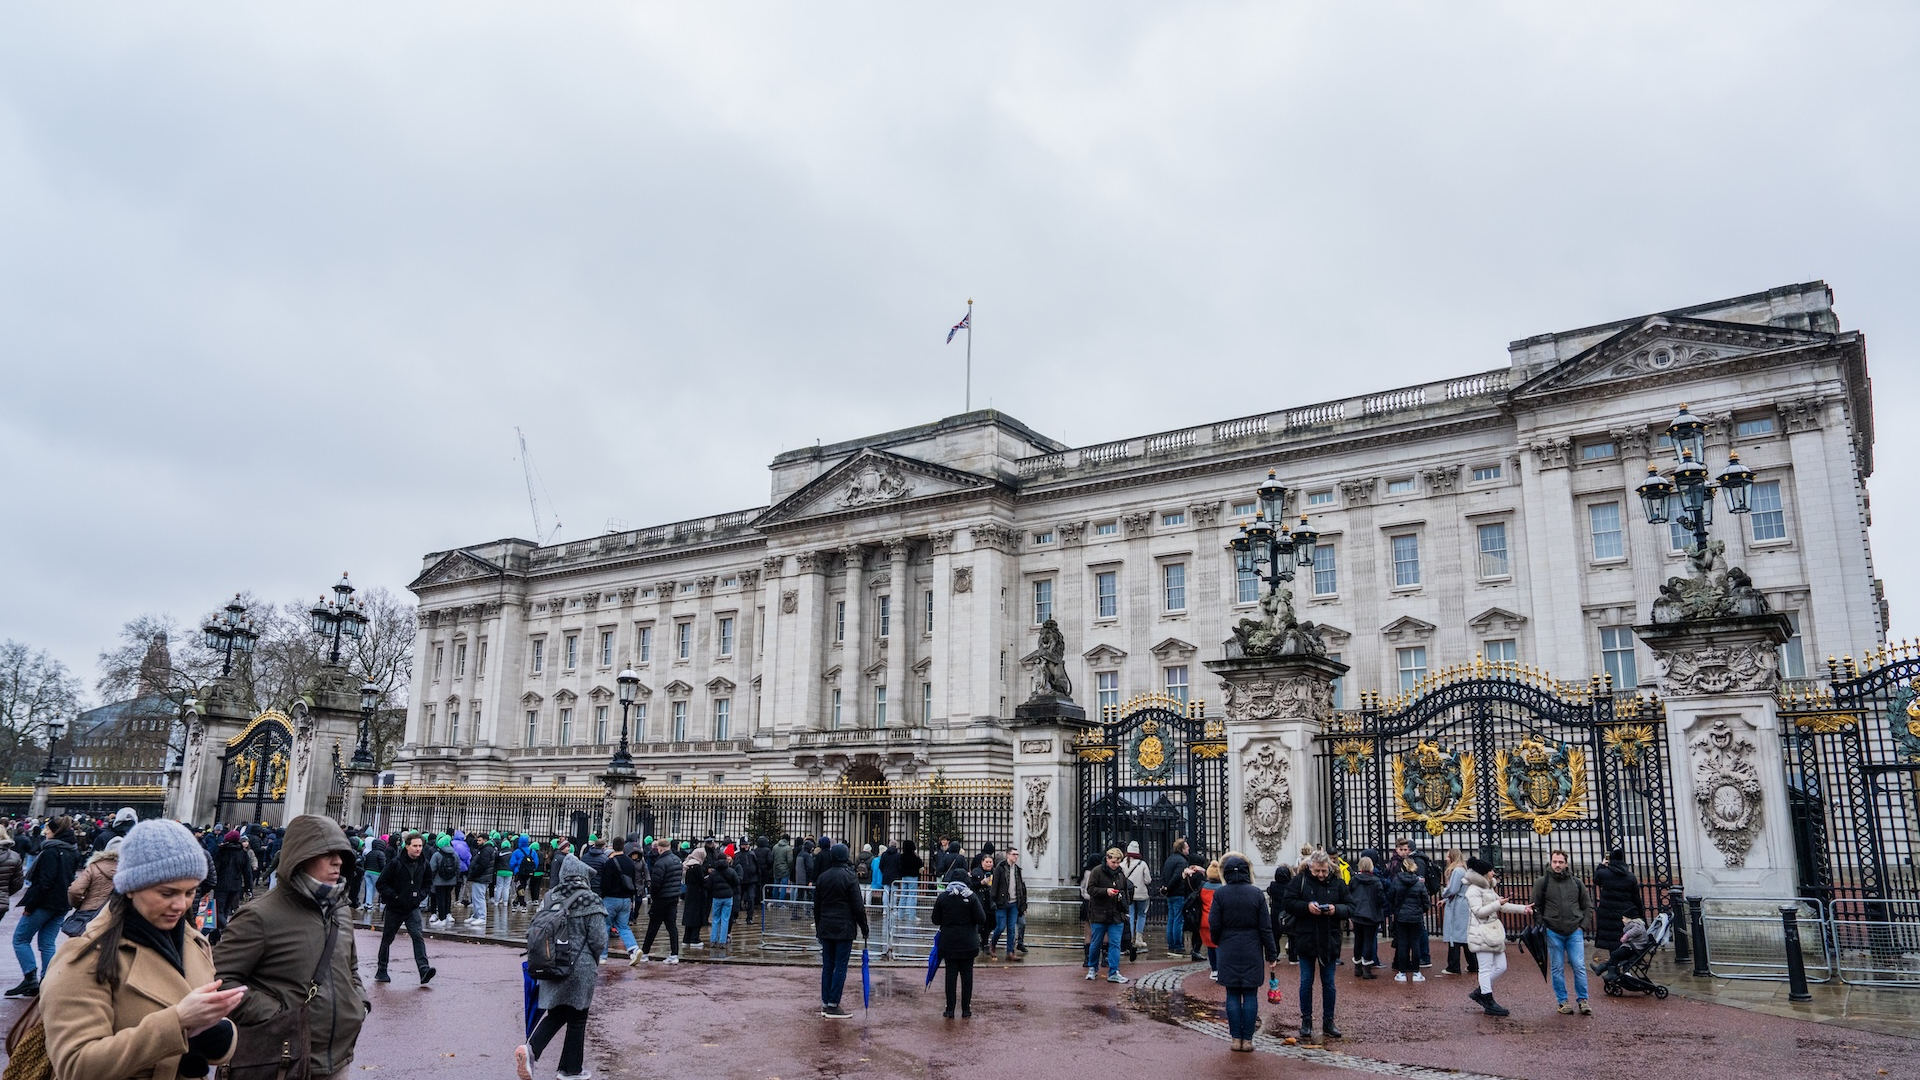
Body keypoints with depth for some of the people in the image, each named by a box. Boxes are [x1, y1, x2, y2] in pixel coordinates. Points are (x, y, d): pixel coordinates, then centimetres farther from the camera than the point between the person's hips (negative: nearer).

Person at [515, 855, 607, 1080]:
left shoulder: (552, 898, 1)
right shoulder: (589, 901, -15)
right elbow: (598, 940, -14)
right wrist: (594, 956, 7)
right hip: (580, 969, -5)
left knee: (556, 1014, 18)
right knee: (577, 1019, 9)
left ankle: (530, 1048, -5)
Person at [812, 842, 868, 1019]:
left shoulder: (822, 877, 7)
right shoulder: (849, 877, -10)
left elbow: (816, 905, 14)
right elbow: (858, 906, -10)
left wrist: (818, 926, 23)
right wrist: (864, 928, -2)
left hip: (825, 928, 5)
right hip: (844, 928, -5)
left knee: (827, 966, 11)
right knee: (840, 966, -2)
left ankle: (825, 1004, 14)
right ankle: (833, 1006, -3)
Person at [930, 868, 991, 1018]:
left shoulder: (943, 897, -3)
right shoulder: (971, 897, -8)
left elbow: (936, 920, 1)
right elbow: (981, 919, -10)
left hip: (948, 943, 1)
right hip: (968, 943, -1)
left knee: (951, 975, 6)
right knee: (967, 975, 8)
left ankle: (950, 1010, 7)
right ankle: (966, 1009, 10)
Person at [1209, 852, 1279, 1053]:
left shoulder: (1220, 894, -7)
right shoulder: (1257, 893, -6)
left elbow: (1214, 925, -4)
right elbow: (1265, 927, -3)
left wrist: (1218, 942, 17)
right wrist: (1271, 953, 4)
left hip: (1229, 952, 0)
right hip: (1252, 951, 0)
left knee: (1233, 996, 7)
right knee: (1250, 995, 6)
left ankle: (1236, 1038, 9)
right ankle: (1247, 1039, 8)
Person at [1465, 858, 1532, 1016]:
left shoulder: (1489, 888, 18)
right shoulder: (1473, 890, -13)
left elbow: (1502, 906, 22)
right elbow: (1479, 911, -20)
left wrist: (1522, 908, 12)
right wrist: (1498, 904, -23)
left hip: (1493, 931, 10)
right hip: (1481, 933, -10)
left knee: (1501, 966, 11)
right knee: (1486, 968, -4)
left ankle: (1480, 992, 24)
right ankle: (1489, 1003, 1)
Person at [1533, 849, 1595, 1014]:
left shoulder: (1576, 882, 4)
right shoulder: (1542, 882, -2)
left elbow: (1587, 906, 14)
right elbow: (1536, 907, 5)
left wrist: (1582, 925, 4)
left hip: (1575, 932, 1)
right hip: (1553, 933, -1)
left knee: (1579, 967, -1)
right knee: (1557, 969, 5)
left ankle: (1583, 1001, 11)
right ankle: (1562, 1002, 14)